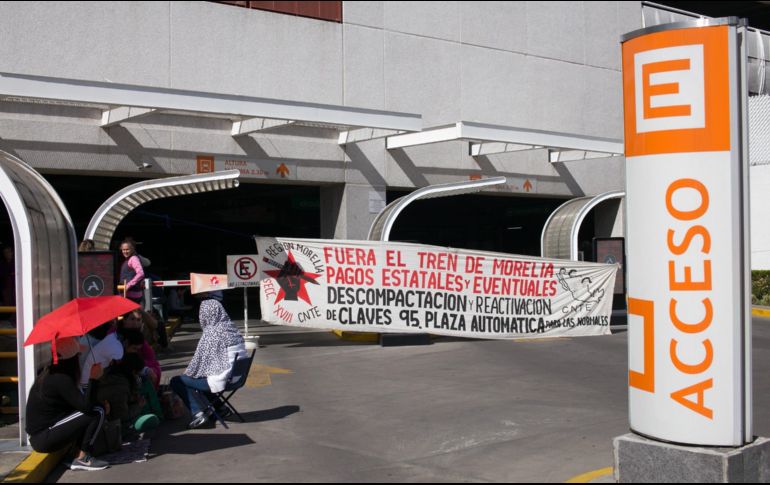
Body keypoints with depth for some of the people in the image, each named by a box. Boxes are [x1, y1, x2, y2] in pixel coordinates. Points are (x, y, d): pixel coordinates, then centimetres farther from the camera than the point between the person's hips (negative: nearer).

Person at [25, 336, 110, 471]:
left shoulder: (50, 373, 10)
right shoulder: (60, 378, -18)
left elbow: (79, 402, 14)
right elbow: (86, 405, -24)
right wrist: (94, 379, -18)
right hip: (44, 439, -9)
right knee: (97, 413, -12)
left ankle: (83, 455, 4)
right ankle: (83, 459, -8)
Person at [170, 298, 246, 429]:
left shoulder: (211, 333, -18)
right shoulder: (232, 328, 4)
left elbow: (200, 360, -13)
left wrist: (187, 373, 5)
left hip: (220, 379, -8)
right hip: (235, 376, 8)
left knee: (177, 381, 4)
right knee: (200, 377, 32)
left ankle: (197, 413, -6)